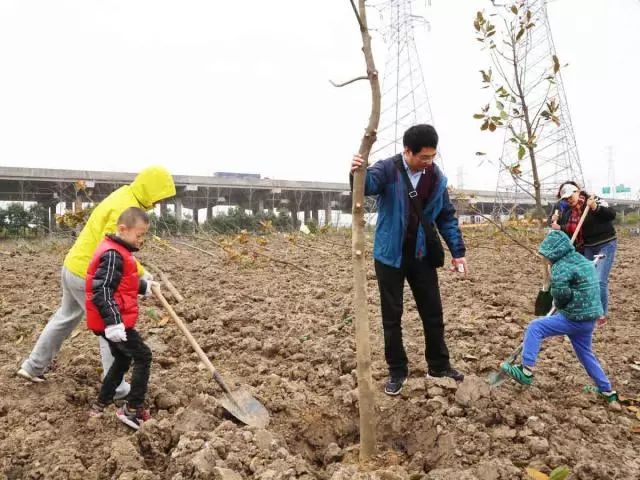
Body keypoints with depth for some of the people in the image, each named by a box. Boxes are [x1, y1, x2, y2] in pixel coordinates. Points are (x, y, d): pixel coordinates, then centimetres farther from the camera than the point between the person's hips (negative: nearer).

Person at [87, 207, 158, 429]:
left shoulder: (118, 251, 13)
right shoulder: (113, 255, -20)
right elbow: (101, 291, -28)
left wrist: (144, 286, 23)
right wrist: (113, 322, -32)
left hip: (111, 321, 11)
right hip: (112, 322, -11)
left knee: (122, 359, 22)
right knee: (143, 357, -4)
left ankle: (100, 406, 30)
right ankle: (132, 410, 1)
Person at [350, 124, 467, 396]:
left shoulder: (437, 178, 0)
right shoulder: (388, 169, -13)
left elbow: (447, 217, 7)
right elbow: (368, 184, -34)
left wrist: (457, 251, 3)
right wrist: (357, 173, -57)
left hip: (422, 256, 4)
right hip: (391, 255, -3)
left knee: (433, 312, 12)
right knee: (392, 316, 6)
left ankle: (439, 365, 30)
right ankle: (397, 371, 21)